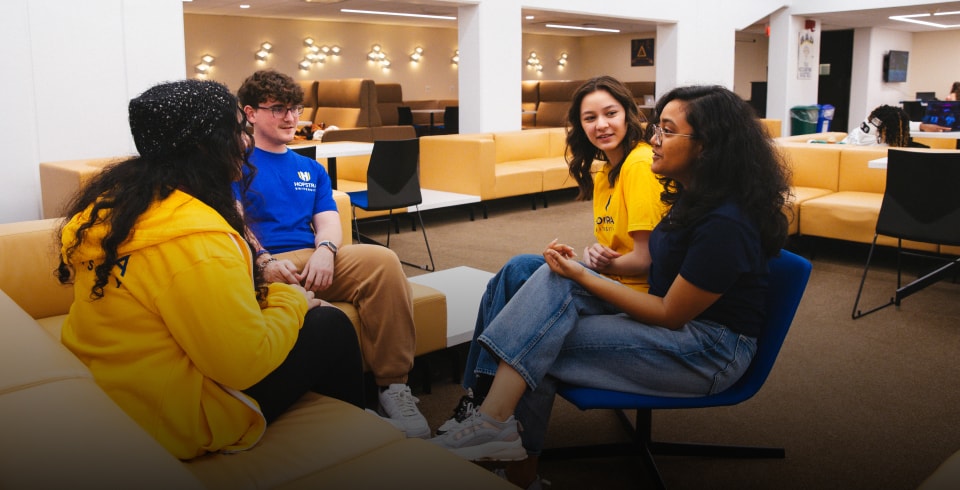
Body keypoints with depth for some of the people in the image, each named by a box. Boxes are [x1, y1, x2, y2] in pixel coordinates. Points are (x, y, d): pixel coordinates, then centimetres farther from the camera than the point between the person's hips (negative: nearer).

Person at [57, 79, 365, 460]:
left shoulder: (114, 198, 0)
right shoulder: (195, 238, -30)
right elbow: (248, 364, -27)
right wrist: (291, 300, -10)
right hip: (180, 420, -9)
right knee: (332, 326, 5)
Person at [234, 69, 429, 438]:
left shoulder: (311, 169, 29)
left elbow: (329, 222, 14)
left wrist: (325, 249, -11)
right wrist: (265, 261, -22)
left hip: (314, 260, 5)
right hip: (263, 265, -4)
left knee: (383, 260, -28)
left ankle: (393, 385, -23)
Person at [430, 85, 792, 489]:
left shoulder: (725, 224, -25)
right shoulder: (694, 195, 4)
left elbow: (670, 315, -19)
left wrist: (582, 276, -16)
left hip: (712, 352, -9)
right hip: (670, 310, 9)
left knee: (538, 343, -17)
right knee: (553, 279, -12)